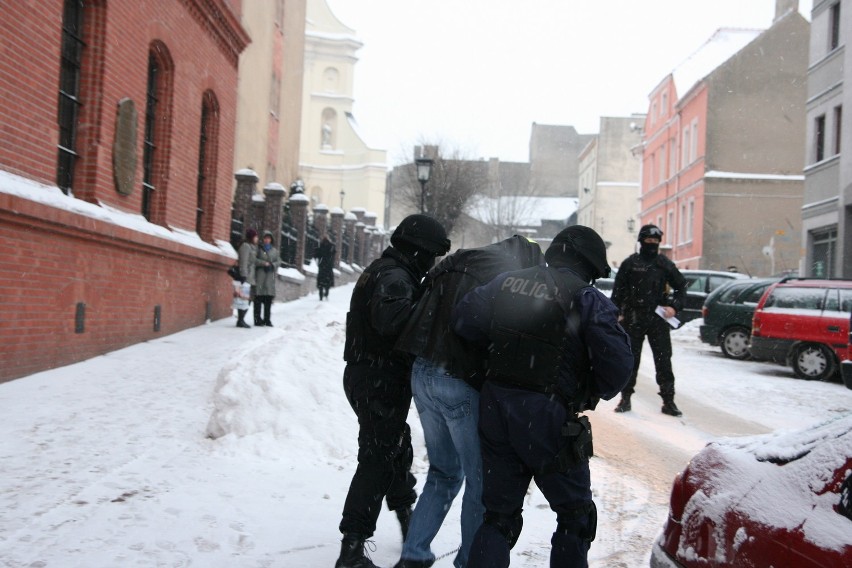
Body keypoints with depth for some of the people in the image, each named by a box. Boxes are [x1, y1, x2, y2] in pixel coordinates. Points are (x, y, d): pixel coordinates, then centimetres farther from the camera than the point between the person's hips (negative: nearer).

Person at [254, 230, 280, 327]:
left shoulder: (274, 250, 17)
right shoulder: (258, 248, 6)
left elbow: (279, 261, 11)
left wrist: (272, 265, -6)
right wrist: (264, 263, -12)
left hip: (270, 276, 3)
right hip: (260, 275, -3)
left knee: (268, 299, 2)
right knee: (258, 299, -7)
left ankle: (267, 319, 8)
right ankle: (258, 319, -3)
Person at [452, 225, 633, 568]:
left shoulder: (506, 282, 8)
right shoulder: (587, 300, -6)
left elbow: (463, 319, 3)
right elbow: (618, 364, -11)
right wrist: (595, 394, 8)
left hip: (495, 408, 5)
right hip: (546, 417, -5)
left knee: (499, 515, 18)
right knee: (576, 515, 17)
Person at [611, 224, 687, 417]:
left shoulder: (664, 264, 7)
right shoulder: (630, 263, 3)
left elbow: (681, 286, 13)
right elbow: (618, 292, 3)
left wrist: (675, 307, -2)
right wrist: (615, 315, -4)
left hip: (658, 319, 1)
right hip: (633, 319, -1)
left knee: (664, 360, 0)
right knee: (630, 359, 7)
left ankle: (668, 400, 6)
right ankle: (626, 397, 16)